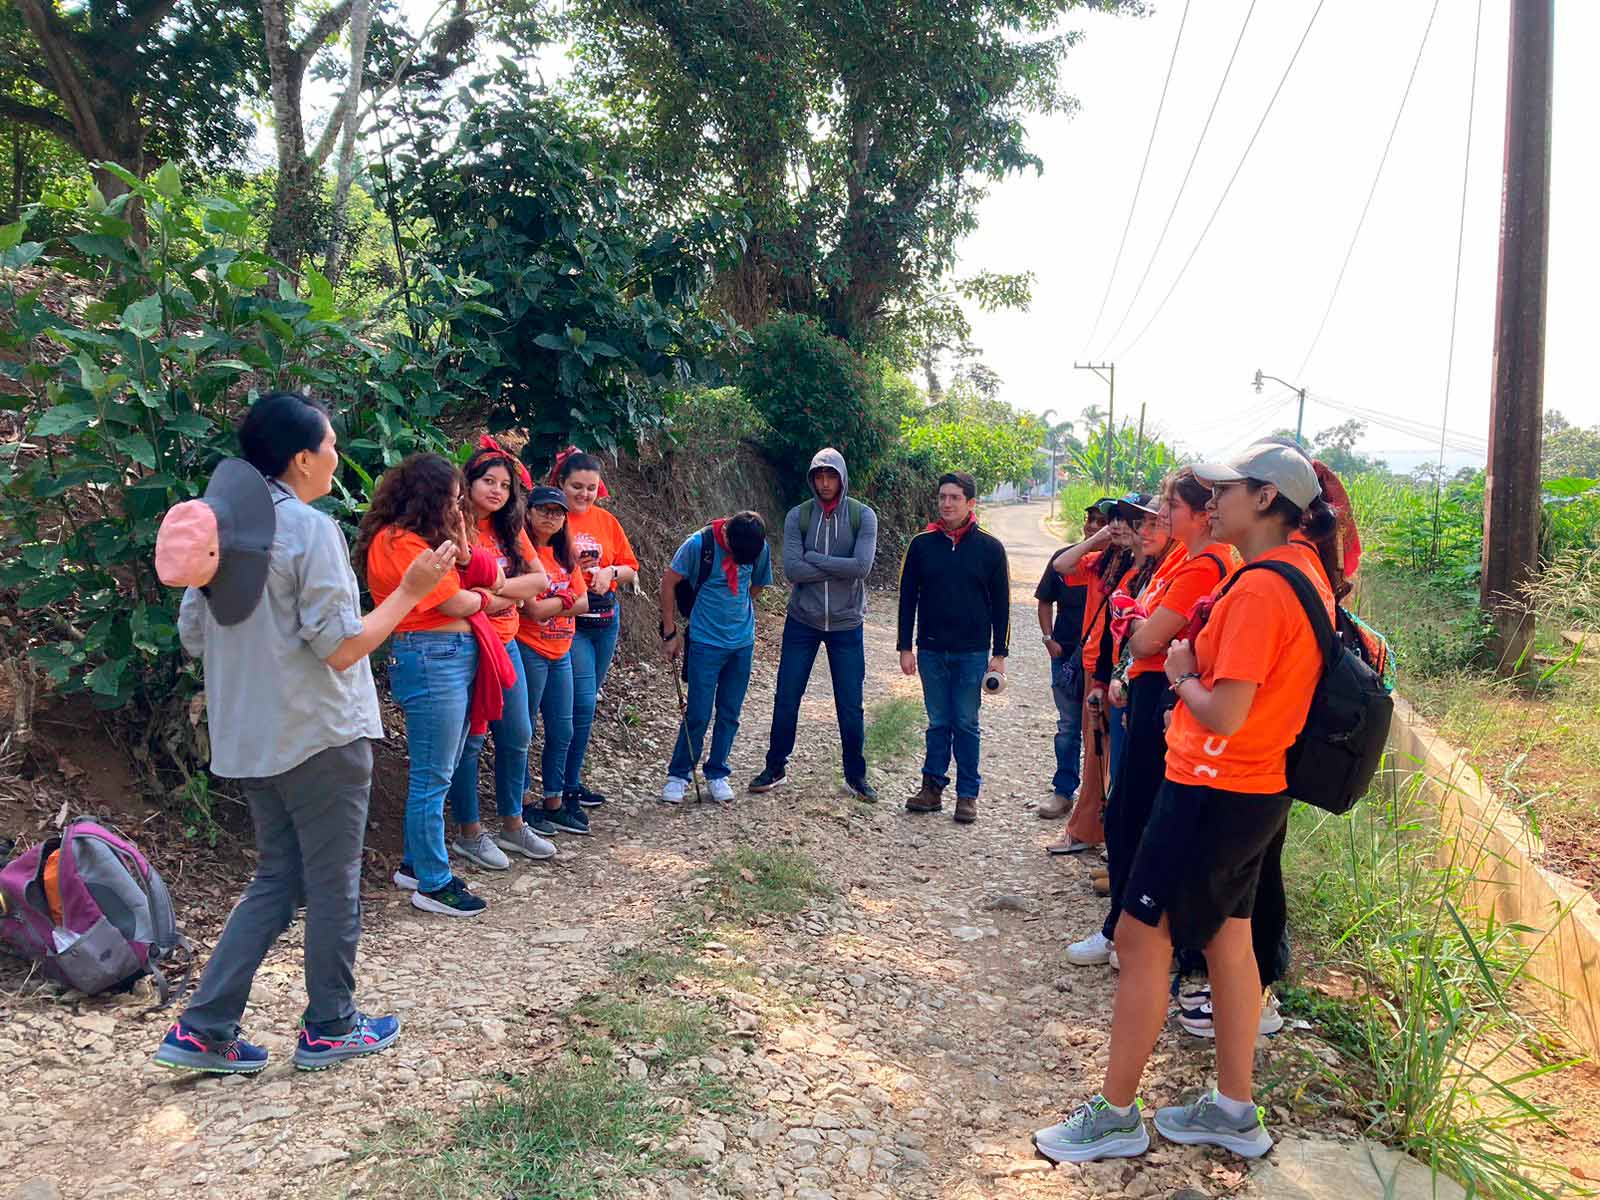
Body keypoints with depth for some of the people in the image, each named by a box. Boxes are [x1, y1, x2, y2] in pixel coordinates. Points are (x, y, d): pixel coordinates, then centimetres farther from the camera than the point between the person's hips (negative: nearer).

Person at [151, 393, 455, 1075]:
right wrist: (411, 590, -11)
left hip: (247, 738, 8)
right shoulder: (311, 529, -16)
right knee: (333, 888, 9)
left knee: (276, 881, 19)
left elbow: (192, 636, 10)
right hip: (320, 735, -7)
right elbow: (341, 648, -17)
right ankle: (329, 1028, 23)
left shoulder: (217, 525, 6)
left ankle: (203, 1030, 17)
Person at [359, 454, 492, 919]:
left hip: (451, 660, 10)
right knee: (432, 777, -3)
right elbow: (454, 603, -14)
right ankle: (433, 884, 6)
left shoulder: (414, 538, 17)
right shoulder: (399, 543, -15)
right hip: (430, 661, -10)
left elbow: (463, 580, 13)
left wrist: (460, 545, 1)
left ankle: (415, 865, 28)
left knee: (435, 773, 17)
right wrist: (482, 597, 6)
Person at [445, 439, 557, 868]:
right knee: (469, 741, 1)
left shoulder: (509, 529, 10)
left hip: (505, 644, 7)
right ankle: (468, 833, 15)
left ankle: (512, 825, 27)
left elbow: (540, 579, 4)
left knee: (517, 736, 12)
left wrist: (497, 586, -11)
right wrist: (514, 594, -13)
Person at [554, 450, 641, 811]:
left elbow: (631, 572, 13)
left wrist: (612, 571, -7)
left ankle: (569, 777, 22)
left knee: (585, 702, 11)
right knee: (583, 703, -8)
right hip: (568, 619, -6)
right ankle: (570, 785, 5)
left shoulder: (606, 521, 9)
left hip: (606, 616, 6)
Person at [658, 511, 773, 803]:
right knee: (698, 714, -3)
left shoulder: (760, 548, -6)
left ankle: (717, 774, 24)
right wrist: (670, 632, -4)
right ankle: (678, 775, 14)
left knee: (730, 713, 10)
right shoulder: (699, 544, -17)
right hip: (705, 643, -3)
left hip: (743, 642, 4)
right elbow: (669, 582, -7)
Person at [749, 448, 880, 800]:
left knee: (850, 706, 7)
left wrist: (814, 559, -15)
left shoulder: (863, 516, -5)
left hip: (846, 624, -1)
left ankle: (856, 775, 23)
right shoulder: (798, 516, -3)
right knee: (786, 699, 8)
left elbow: (862, 566, -19)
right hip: (802, 621, 1)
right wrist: (839, 568, -16)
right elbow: (792, 570, -14)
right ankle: (776, 768, 24)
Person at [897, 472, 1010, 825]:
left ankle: (968, 794, 13)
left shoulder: (990, 548, -1)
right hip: (931, 651, 2)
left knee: (966, 725, 4)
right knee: (938, 723, 8)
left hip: (972, 653, -1)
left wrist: (999, 654, -1)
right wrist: (905, 647, 2)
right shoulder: (922, 544, 2)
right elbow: (907, 598, 6)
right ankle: (933, 787, 17)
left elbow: (1001, 604, 2)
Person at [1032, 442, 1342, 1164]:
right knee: (1228, 940, 17)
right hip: (1256, 789, 10)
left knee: (1142, 939, 0)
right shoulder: (1306, 567, 8)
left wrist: (1183, 674, -7)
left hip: (1213, 793, -10)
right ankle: (1233, 1111, 30)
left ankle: (1116, 1117, 12)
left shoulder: (1260, 590, -22)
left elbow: (1224, 714, -25)